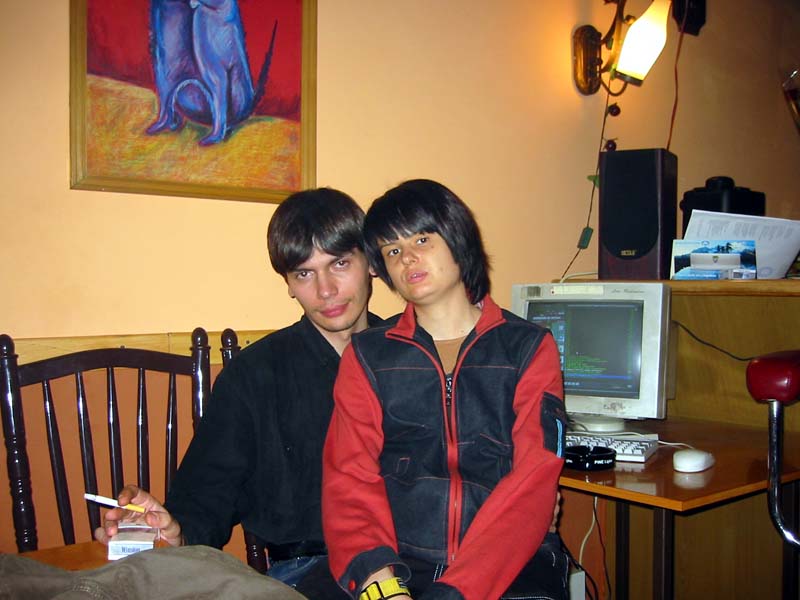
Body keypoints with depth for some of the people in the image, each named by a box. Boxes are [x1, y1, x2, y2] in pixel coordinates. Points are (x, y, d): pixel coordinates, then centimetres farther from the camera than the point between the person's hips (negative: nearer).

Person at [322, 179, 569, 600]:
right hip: (398, 566, 0)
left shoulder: (529, 348, 7)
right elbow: (349, 480, 2)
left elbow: (531, 483, -3)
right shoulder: (366, 356, 11)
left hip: (512, 565, 0)